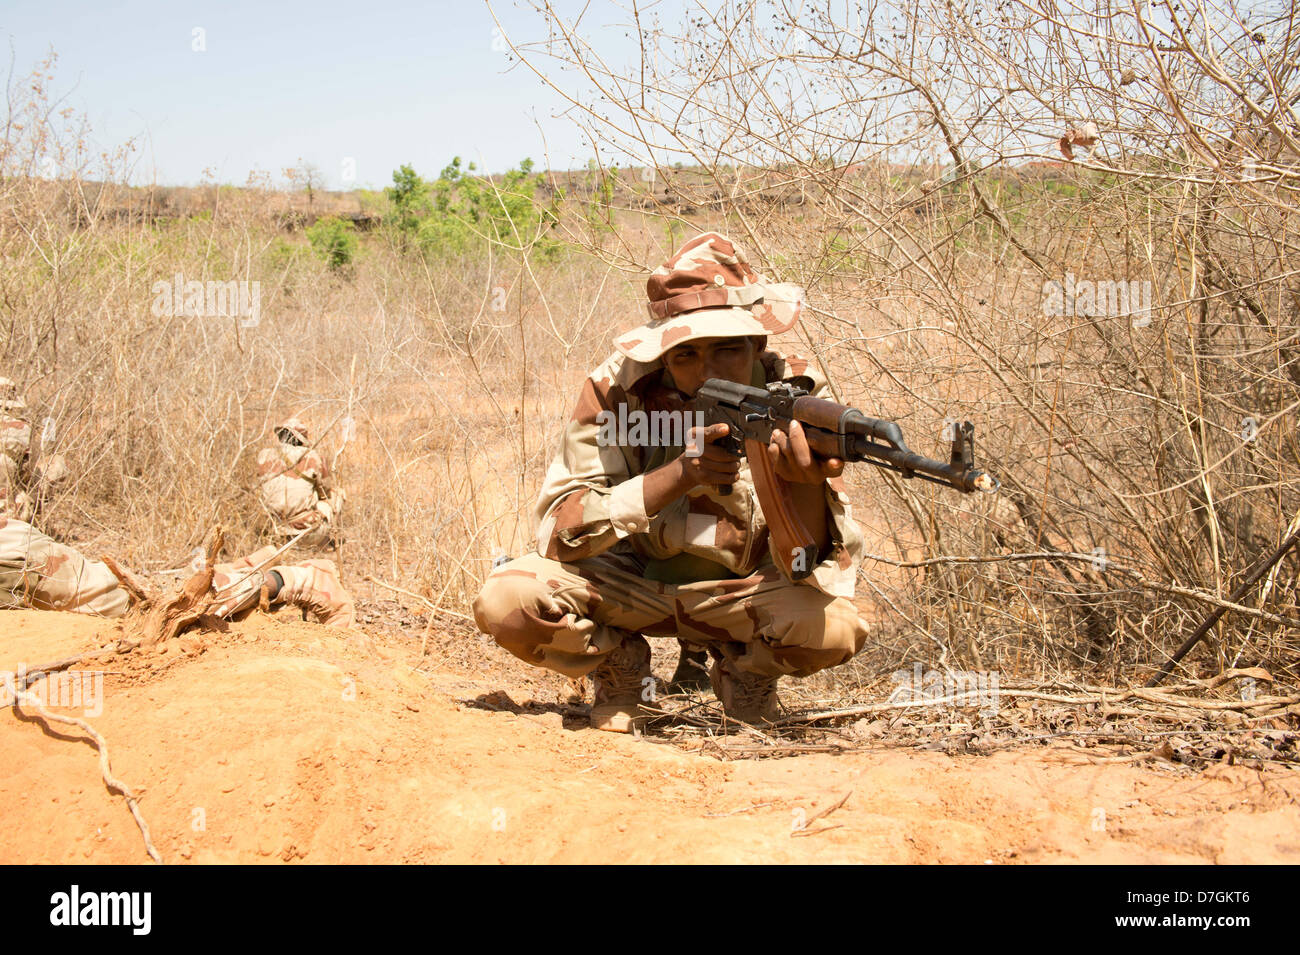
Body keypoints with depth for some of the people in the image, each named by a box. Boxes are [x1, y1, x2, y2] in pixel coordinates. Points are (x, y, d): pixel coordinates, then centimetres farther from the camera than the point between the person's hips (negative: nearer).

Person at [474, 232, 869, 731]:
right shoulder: (618, 389, -18)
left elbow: (811, 565, -23)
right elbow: (561, 530, -25)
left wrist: (807, 481, -46)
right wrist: (679, 474, -37)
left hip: (740, 591, 0)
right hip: (626, 582, 0)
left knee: (836, 628, -31)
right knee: (504, 602, -28)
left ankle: (743, 669, 6)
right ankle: (621, 667, 4)